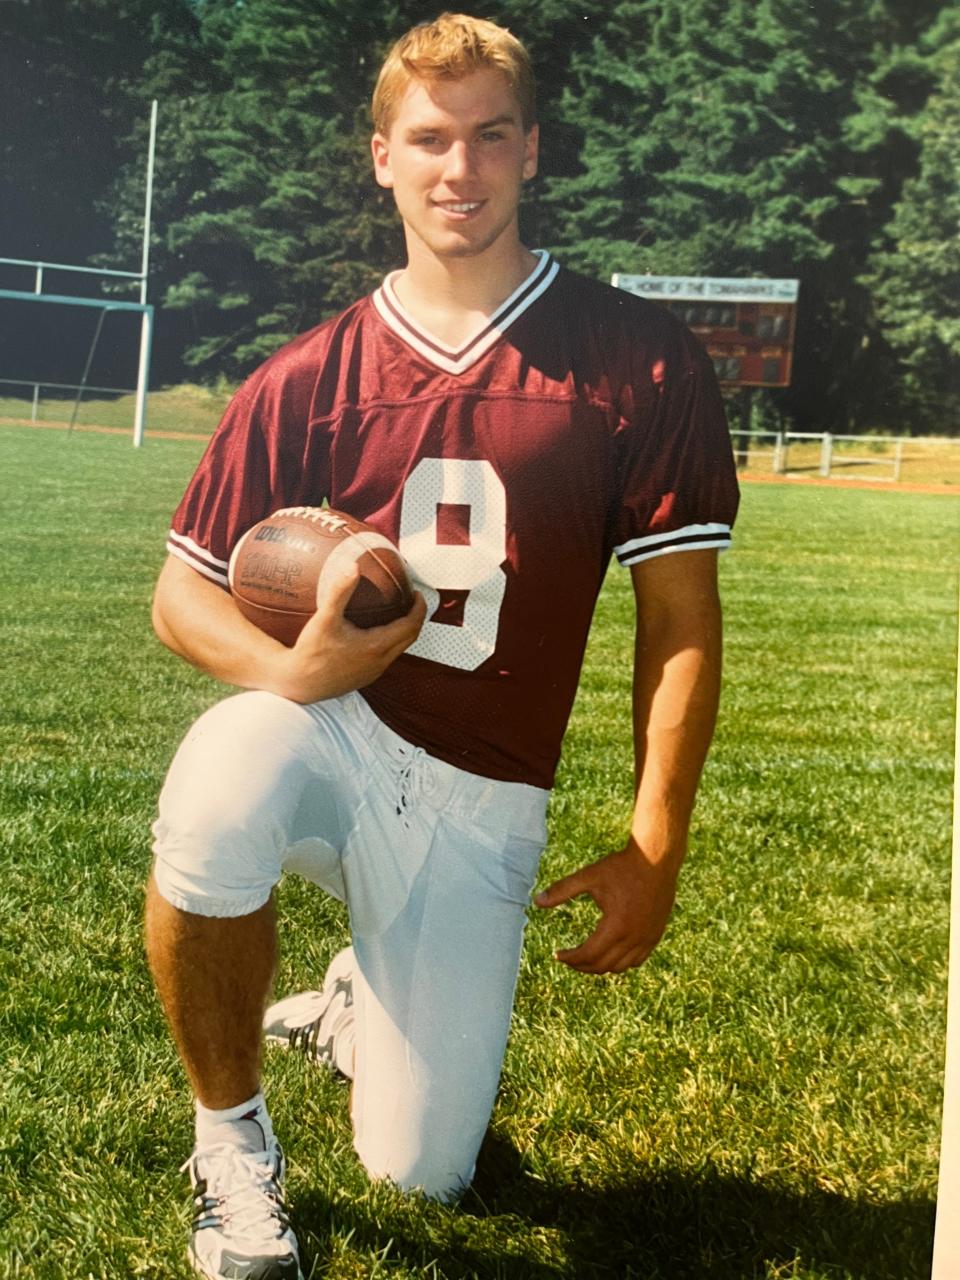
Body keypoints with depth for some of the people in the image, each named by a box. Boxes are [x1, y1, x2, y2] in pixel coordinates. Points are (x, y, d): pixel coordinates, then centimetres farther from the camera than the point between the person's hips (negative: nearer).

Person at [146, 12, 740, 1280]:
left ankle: (354, 1006, 38)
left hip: (479, 800, 0)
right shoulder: (304, 380, -2)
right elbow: (182, 592, 3)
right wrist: (288, 667, -20)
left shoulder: (643, 364, -6)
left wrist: (654, 851, -10)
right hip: (326, 737, 0)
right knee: (217, 795, -37)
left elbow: (681, 620, -5)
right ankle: (232, 1142, -8)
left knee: (421, 1170, 1)